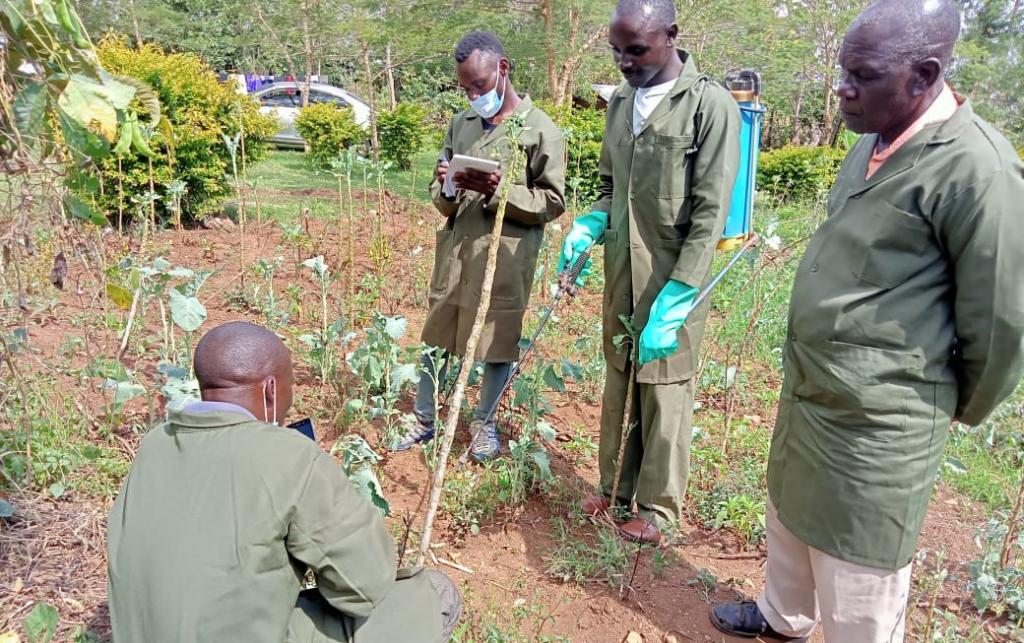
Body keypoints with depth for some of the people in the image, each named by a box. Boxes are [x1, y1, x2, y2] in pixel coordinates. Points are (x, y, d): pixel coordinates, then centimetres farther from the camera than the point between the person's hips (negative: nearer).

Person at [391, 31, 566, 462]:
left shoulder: (540, 130, -5)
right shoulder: (461, 124, 9)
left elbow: (552, 203, -6)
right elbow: (441, 201, 14)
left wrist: (499, 191, -18)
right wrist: (447, 189, -10)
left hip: (506, 257, -4)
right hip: (455, 250, 5)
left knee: (499, 341, 8)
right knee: (437, 337, 12)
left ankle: (483, 422, 28)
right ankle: (424, 419, 28)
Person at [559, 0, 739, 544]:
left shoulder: (710, 105, -12)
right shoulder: (620, 102, 8)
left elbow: (709, 215, -15)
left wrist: (673, 300, -19)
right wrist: (587, 228, -2)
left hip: (673, 282, -6)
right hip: (620, 277, 6)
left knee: (665, 394, 7)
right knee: (618, 385, 16)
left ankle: (658, 505, 25)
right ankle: (615, 487, 34)